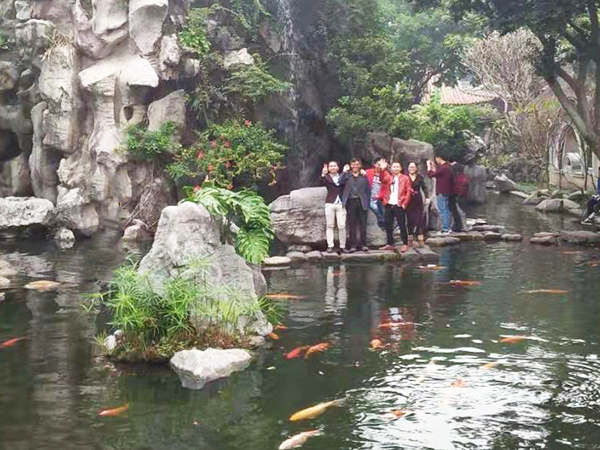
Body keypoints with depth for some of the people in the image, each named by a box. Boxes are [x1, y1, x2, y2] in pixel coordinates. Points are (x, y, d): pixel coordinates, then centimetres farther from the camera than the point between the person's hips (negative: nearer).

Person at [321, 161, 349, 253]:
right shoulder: (326, 177, 7)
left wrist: (345, 172, -11)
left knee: (342, 226, -4)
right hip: (330, 204, -1)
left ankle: (342, 246, -1)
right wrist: (323, 174, -33)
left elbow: (342, 182, -6)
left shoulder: (342, 176, 12)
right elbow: (322, 183, -14)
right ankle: (330, 246, 1)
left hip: (340, 204, 1)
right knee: (330, 225, 0)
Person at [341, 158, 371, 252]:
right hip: (351, 202, 0)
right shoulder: (347, 176, 9)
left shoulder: (364, 176, 10)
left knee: (363, 224, 1)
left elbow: (368, 190, 9)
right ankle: (353, 245, 4)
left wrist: (367, 202, 2)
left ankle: (363, 244, 6)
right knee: (352, 225, 1)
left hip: (362, 202, 0)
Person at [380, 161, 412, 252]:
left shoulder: (405, 178, 2)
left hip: (399, 205, -4)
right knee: (388, 226, 8)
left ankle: (405, 244, 3)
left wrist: (404, 203, -10)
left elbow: (408, 192, -2)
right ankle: (390, 244, 17)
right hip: (389, 205, 4)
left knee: (402, 225, -3)